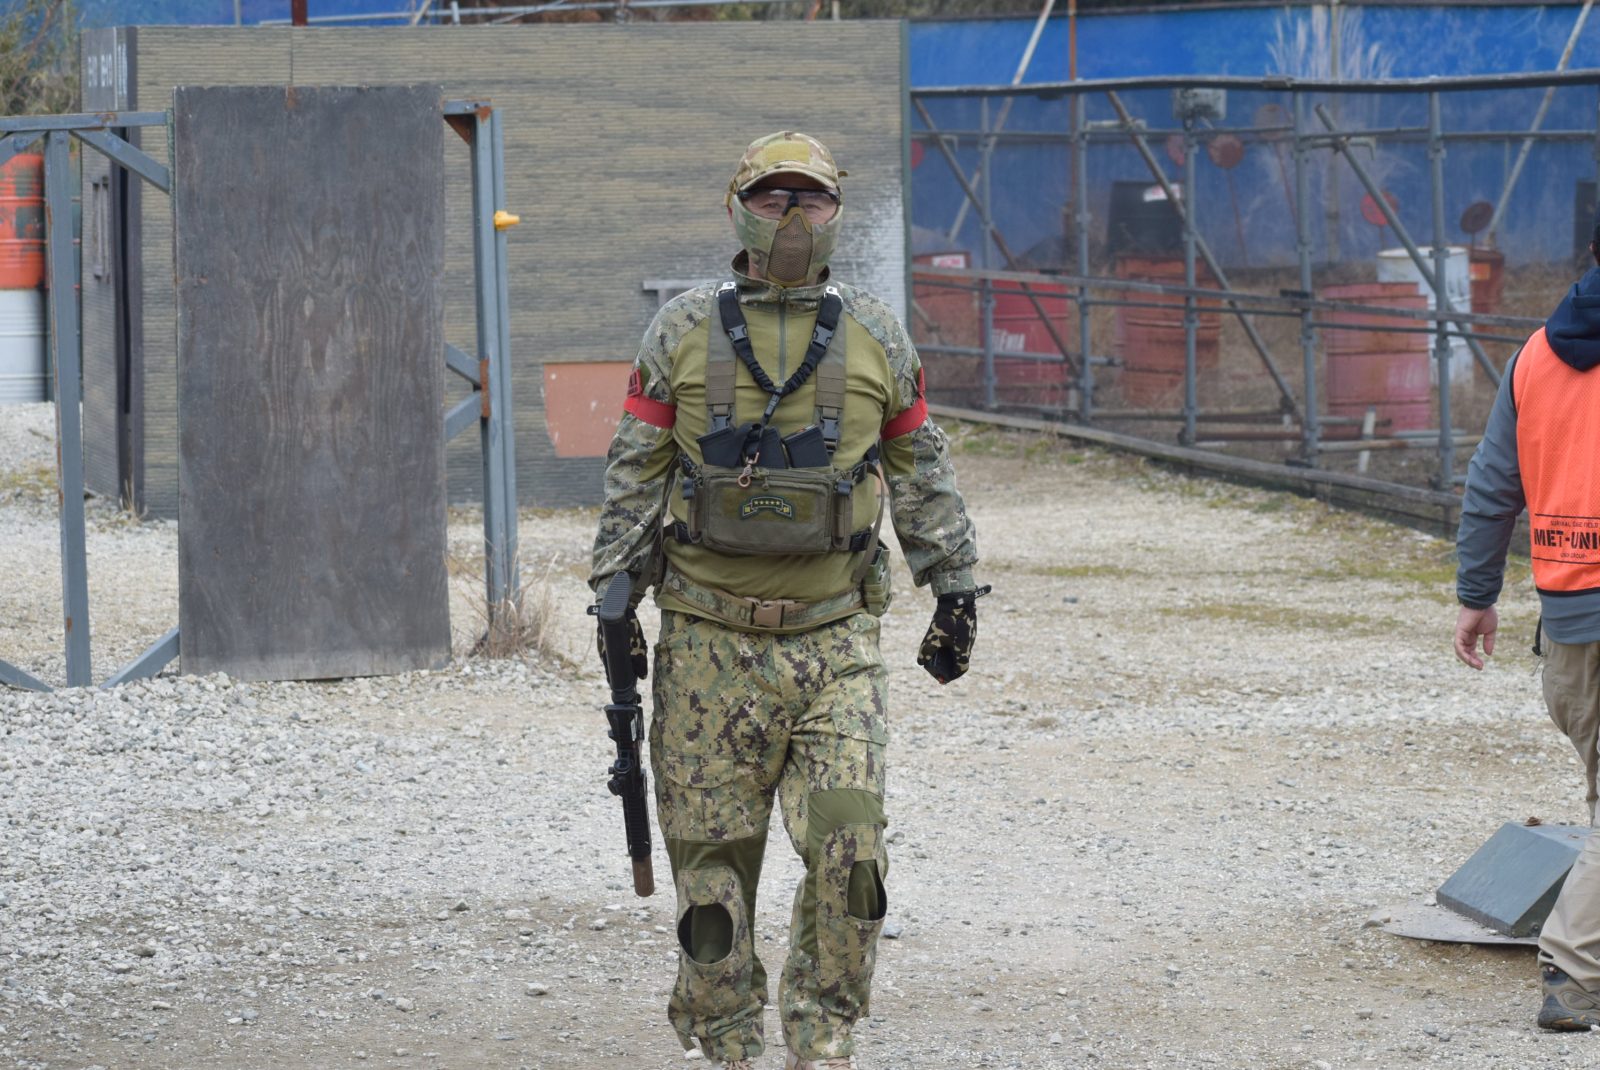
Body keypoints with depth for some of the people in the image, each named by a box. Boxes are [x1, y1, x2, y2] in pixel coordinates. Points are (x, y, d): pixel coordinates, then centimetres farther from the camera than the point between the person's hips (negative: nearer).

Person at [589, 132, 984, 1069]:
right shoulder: (683, 334, 3)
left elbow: (923, 475, 15)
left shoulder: (877, 339, 7)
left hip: (836, 641, 0)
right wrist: (614, 596, 2)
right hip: (710, 640, 0)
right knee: (714, 857, 2)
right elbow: (634, 475, 6)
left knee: (849, 841, -13)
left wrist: (956, 589, 14)